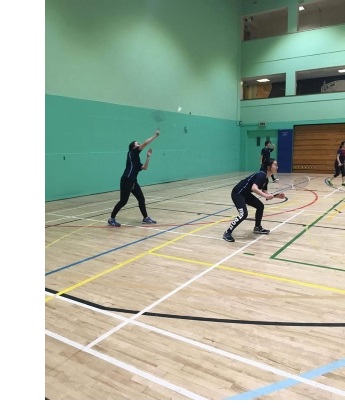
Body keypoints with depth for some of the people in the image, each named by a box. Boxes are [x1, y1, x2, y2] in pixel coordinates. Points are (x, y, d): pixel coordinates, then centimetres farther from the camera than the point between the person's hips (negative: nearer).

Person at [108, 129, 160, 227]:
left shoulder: (136, 159, 21)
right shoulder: (132, 153, -2)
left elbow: (144, 168, 17)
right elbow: (145, 143, -9)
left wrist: (148, 156, 14)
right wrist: (155, 135, -3)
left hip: (133, 182, 9)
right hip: (126, 181, -9)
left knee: (141, 199, 11)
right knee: (123, 201, -7)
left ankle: (145, 218, 22)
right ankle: (111, 219, 5)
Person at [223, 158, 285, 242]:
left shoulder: (265, 178, 10)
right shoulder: (261, 175, -20)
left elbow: (264, 192, 16)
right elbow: (254, 188, -35)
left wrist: (277, 195, 8)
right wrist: (266, 196, -41)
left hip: (246, 194, 11)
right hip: (237, 193, -11)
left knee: (260, 206, 16)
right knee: (244, 214, -21)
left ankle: (257, 228, 31)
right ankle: (227, 233, -11)